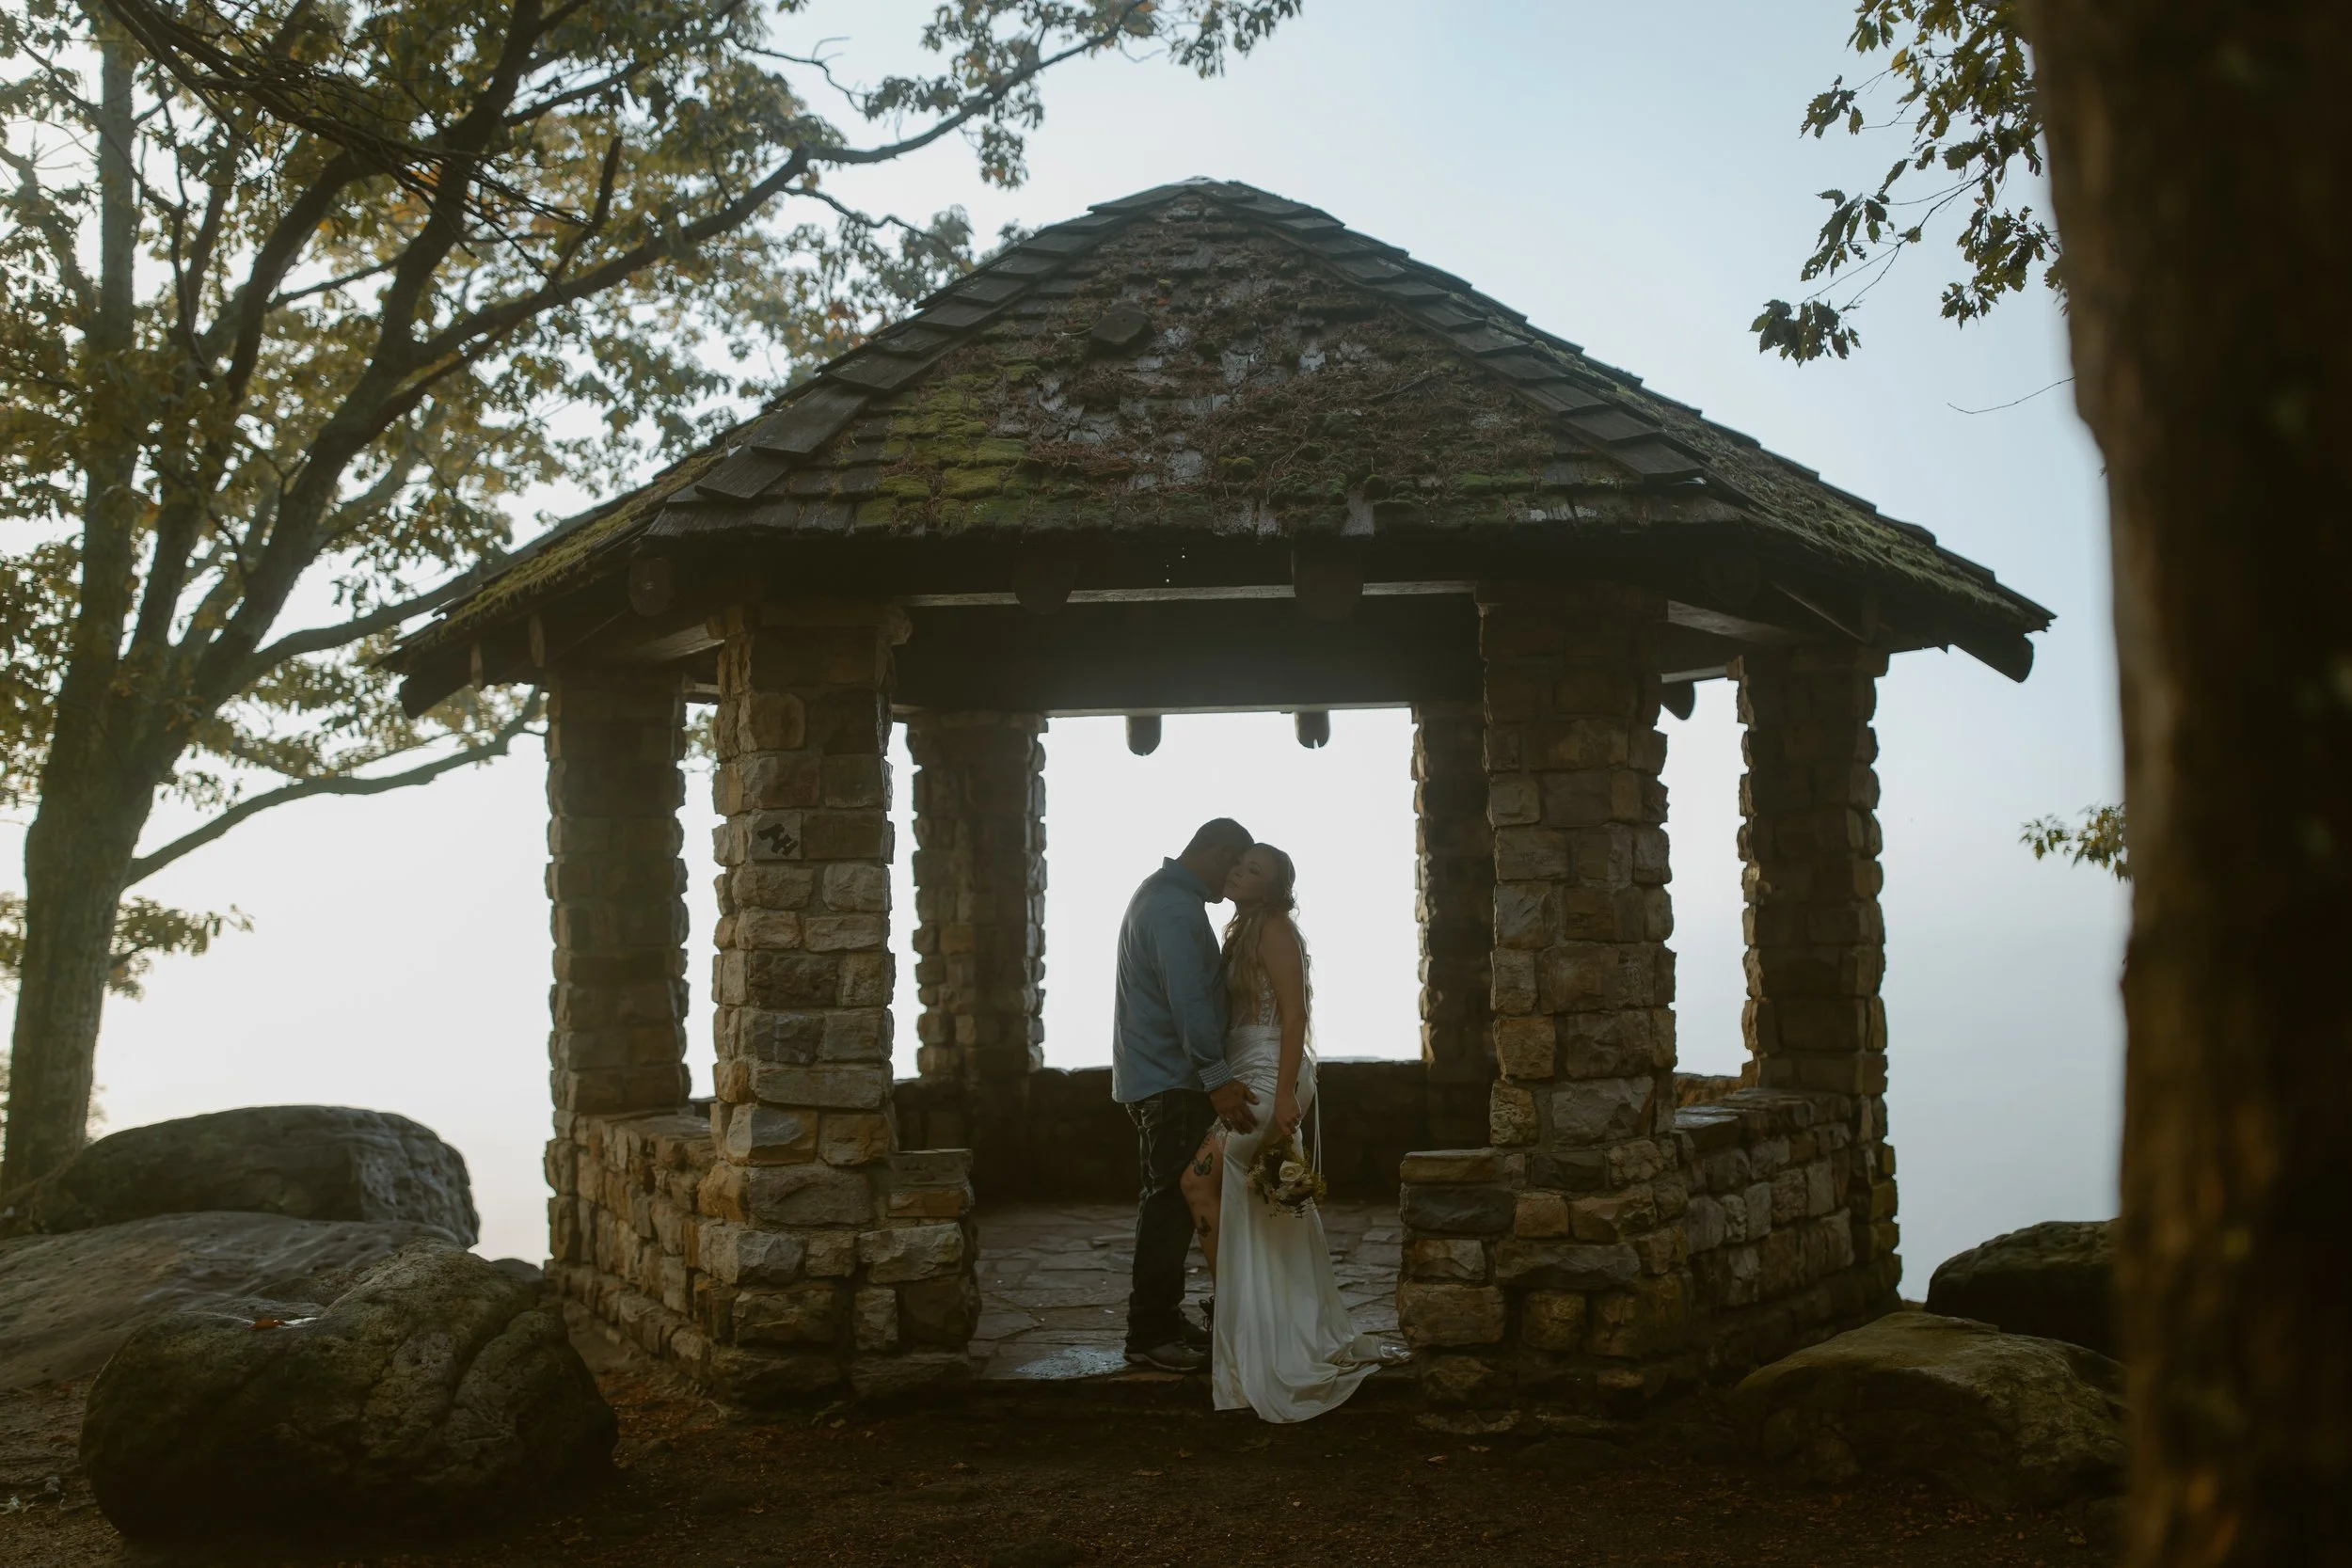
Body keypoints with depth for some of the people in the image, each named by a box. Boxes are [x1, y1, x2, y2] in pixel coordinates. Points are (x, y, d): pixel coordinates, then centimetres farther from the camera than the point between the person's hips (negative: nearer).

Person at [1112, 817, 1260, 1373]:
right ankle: (1148, 1335, -3)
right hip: (1170, 1080, -11)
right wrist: (1217, 1078, -29)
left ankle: (1162, 1316, 22)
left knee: (1170, 1200, 15)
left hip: (1155, 1077, 11)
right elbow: (1189, 1002, -27)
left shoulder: (1158, 894, 17)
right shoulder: (1178, 910, -18)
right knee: (1171, 1202, -7)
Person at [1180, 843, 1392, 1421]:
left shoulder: (1274, 929, -8)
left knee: (1202, 1179, -16)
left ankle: (1231, 1318, -8)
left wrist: (1285, 1093, -23)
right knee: (1262, 1219, 8)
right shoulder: (1242, 933, 19)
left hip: (1271, 1079, -9)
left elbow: (1293, 1014, -16)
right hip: (1246, 1079, 9)